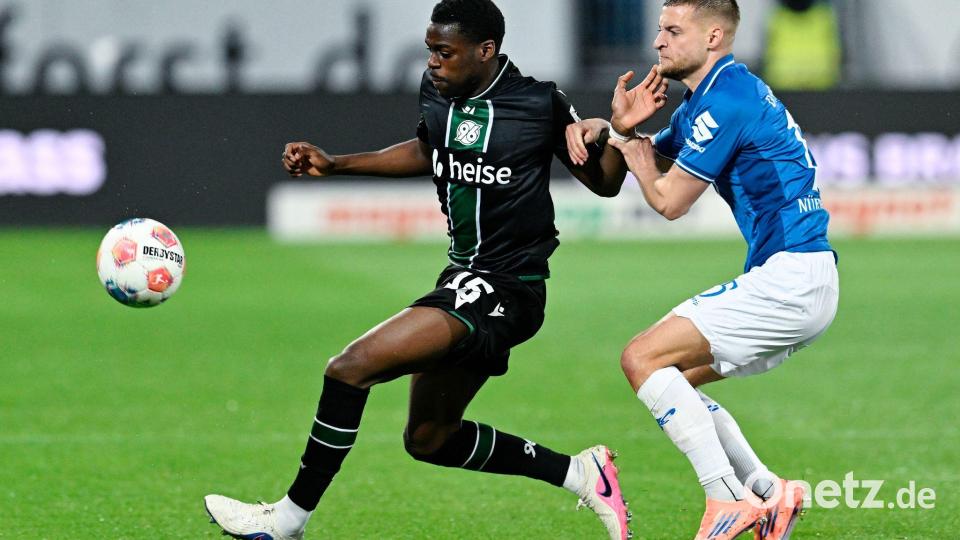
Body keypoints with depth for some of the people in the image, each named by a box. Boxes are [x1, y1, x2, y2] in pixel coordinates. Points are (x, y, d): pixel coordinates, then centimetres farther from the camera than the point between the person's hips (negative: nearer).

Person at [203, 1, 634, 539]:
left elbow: (604, 183, -3)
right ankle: (579, 472, 26)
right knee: (429, 439, 18)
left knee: (351, 367, -20)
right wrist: (336, 164, 19)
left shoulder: (541, 105, -15)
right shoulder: (436, 92, 2)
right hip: (466, 276, 9)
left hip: (507, 287, -9)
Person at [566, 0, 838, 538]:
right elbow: (651, 160, 24)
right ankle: (768, 492, 8)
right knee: (671, 379, 15)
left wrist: (624, 133, 6)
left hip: (790, 279, -11)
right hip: (796, 281, 11)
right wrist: (606, 128, 2)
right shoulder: (707, 99, 18)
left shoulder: (727, 100, -14)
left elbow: (669, 201, -11)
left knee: (643, 358, -12)